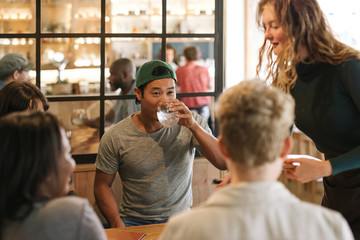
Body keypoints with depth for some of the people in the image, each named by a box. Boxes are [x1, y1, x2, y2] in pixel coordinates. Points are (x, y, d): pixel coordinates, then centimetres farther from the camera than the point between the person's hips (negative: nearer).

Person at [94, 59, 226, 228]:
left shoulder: (191, 123, -3)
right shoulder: (115, 137, -5)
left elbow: (224, 163, -11)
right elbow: (102, 185, 4)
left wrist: (194, 126, -22)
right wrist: (118, 226, -9)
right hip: (134, 221, -1)